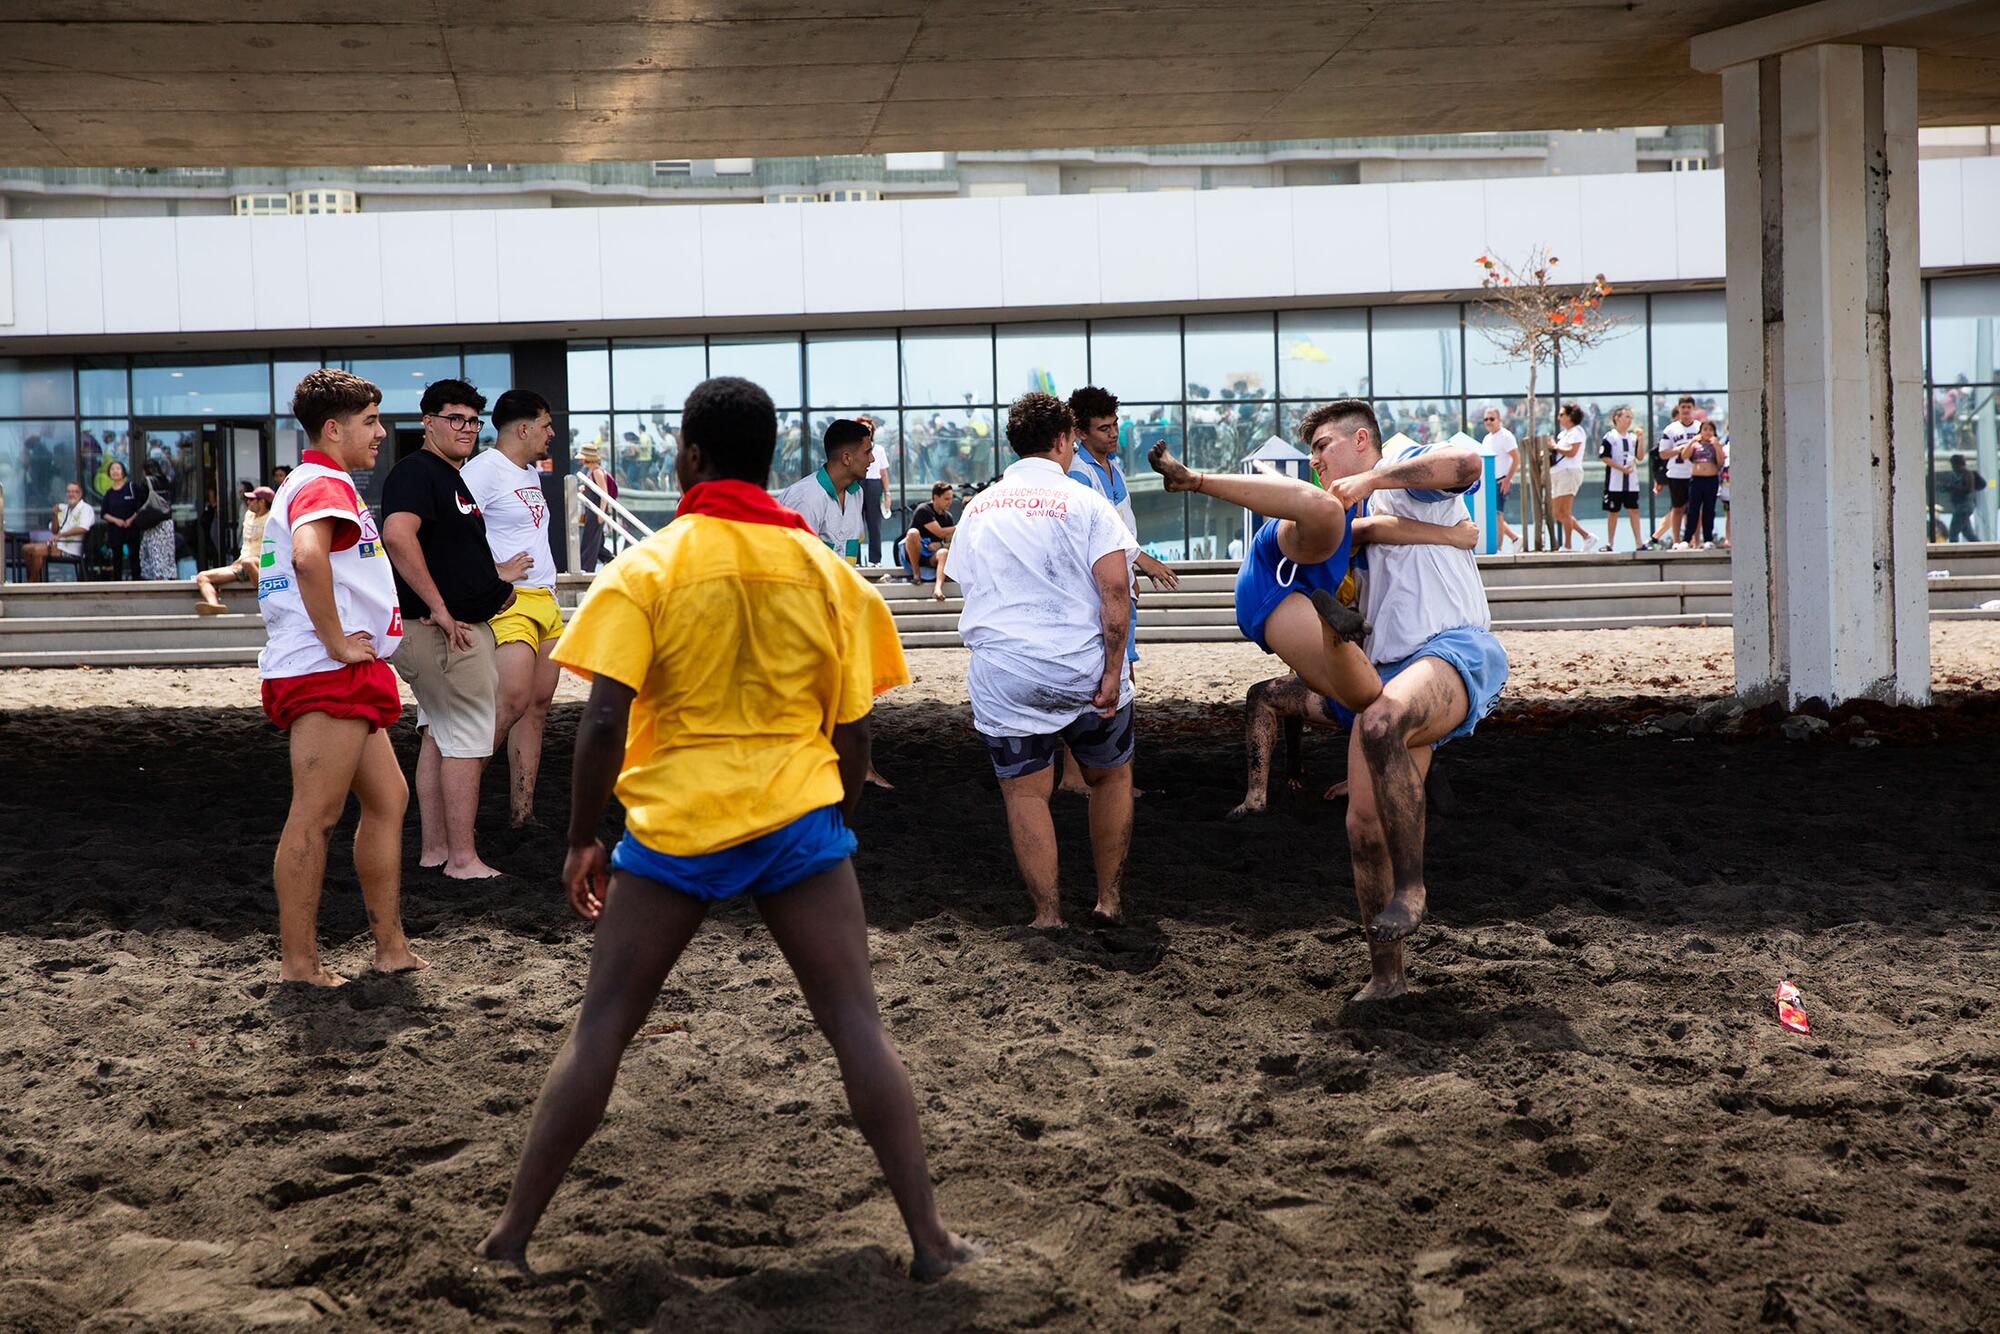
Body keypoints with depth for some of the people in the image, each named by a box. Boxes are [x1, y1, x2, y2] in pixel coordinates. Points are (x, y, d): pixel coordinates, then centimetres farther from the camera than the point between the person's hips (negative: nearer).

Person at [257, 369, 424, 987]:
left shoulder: (304, 484, 22)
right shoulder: (327, 485, -13)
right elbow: (309, 557, -34)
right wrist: (336, 642, -25)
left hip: (345, 679, 11)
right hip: (326, 676, -11)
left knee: (387, 799, 13)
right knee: (315, 817, -8)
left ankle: (390, 946, 17)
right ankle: (298, 964, -4)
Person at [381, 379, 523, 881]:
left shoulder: (453, 479, 20)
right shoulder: (417, 472, -14)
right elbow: (398, 534, -30)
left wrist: (493, 573, 13)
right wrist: (439, 608, -28)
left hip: (459, 628, 11)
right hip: (446, 632, -11)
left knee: (438, 738, 14)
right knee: (468, 740, -7)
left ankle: (434, 849, 20)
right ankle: (463, 858, -4)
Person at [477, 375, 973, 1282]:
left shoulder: (646, 568, -4)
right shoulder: (828, 571, 4)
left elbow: (604, 718, -11)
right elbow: (853, 732, 6)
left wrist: (583, 842, -1)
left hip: (672, 824, -1)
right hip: (798, 817, 1)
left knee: (600, 1028, 8)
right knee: (857, 1026, 5)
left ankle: (513, 1232, 12)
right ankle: (928, 1237, 3)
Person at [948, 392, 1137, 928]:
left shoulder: (976, 509, 10)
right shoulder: (1082, 502, -4)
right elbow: (1115, 588, -14)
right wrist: (1113, 672, -11)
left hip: (1001, 676, 2)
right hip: (1082, 668, -2)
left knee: (1025, 791, 6)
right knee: (1111, 776, 17)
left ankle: (1048, 915, 3)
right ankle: (1110, 899, 21)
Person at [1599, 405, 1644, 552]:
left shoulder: (1633, 437, 10)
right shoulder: (1609, 437, -4)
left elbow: (1640, 456, 5)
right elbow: (1604, 457, -10)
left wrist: (1640, 439, -6)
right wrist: (1621, 468, -16)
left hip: (1632, 482, 4)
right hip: (1614, 481, -4)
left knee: (1634, 511, 0)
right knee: (1613, 512, 4)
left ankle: (1638, 543, -1)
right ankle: (1610, 544, 10)